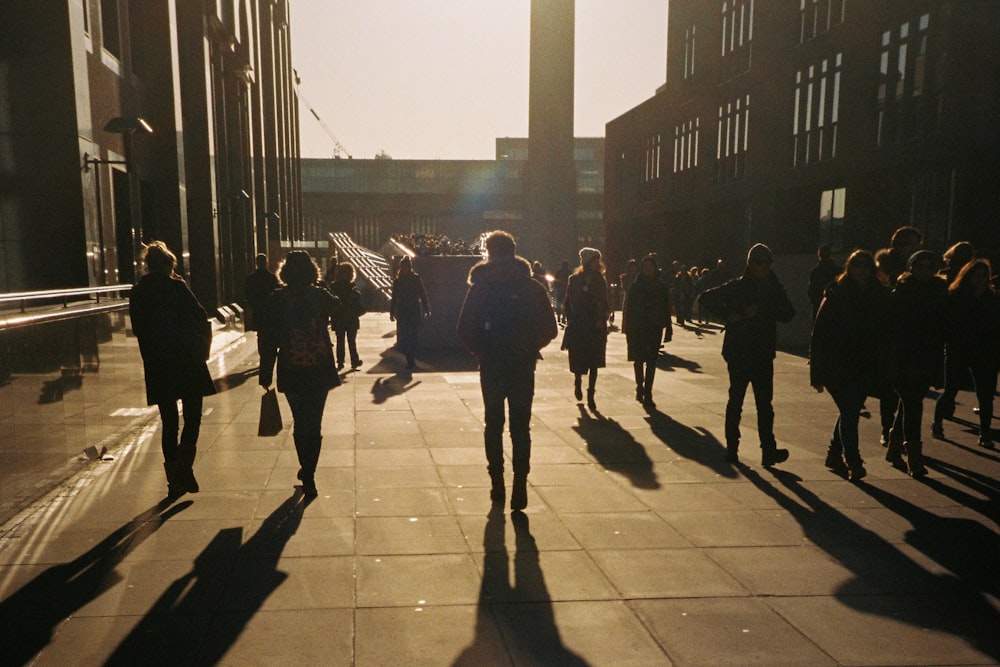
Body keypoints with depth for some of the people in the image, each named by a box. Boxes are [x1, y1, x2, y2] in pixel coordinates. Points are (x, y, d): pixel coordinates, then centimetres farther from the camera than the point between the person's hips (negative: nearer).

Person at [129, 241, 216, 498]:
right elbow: (201, 319, -12)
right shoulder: (176, 287, -10)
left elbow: (139, 330, 11)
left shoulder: (137, 293, 5)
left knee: (169, 421, 11)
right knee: (192, 415, 7)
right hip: (186, 362, -4)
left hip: (157, 367, 4)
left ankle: (174, 478, 15)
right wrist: (202, 349, 1)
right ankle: (184, 465, -13)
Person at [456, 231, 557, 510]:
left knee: (494, 424, 14)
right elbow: (550, 328, -3)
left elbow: (464, 329, -10)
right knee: (521, 426, 5)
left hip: (492, 366, 0)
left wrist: (482, 351, 6)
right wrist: (529, 348, 10)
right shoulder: (532, 287, 0)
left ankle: (497, 483, 18)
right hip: (523, 366, 1)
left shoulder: (481, 286, -5)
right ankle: (520, 485, -5)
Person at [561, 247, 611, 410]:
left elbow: (605, 305, 10)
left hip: (596, 329, 2)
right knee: (578, 361, 3)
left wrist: (602, 319, -4)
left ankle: (590, 395, 10)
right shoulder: (574, 280, -2)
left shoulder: (600, 281, 5)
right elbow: (568, 303, 1)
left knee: (594, 363, 1)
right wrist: (570, 320, -8)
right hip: (577, 328, -2)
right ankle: (577, 382, 34)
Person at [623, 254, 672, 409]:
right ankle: (640, 388, 27)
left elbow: (666, 309, 5)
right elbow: (628, 308, -2)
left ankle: (647, 394, 2)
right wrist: (627, 329, -7)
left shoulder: (661, 287, 4)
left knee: (651, 362, -1)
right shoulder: (635, 286, -1)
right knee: (639, 360, 6)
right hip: (637, 329, -1)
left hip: (655, 329, 1)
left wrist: (668, 329, 2)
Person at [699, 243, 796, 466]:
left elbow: (788, 313, -3)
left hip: (764, 355, 2)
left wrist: (761, 311, -15)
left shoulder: (774, 288, 6)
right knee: (735, 401, 6)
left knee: (765, 405, 0)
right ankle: (732, 448, 15)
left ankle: (769, 451, -1)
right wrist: (728, 315, -15)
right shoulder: (737, 286, -2)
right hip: (738, 354, -2)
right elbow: (707, 297, -5)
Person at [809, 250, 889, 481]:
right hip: (838, 365, -4)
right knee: (849, 412, -8)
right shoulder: (835, 295, -6)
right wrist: (818, 370, -10)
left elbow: (884, 333, 8)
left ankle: (834, 455, 28)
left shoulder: (880, 296, 4)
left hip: (864, 368, 4)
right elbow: (819, 332, -7)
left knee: (850, 412, 12)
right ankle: (853, 462, -3)